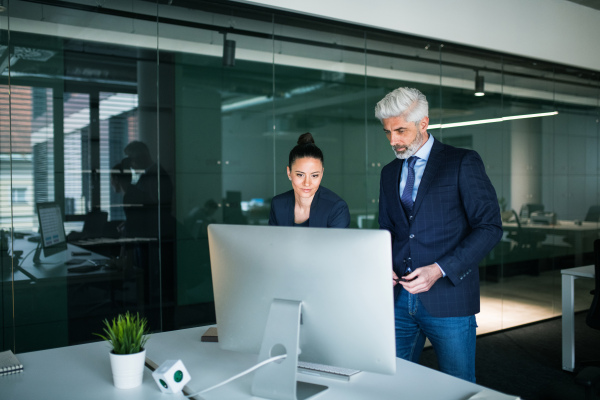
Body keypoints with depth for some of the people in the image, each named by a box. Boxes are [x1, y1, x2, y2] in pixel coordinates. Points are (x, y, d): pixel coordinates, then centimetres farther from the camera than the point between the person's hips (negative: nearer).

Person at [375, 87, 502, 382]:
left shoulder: (463, 163, -3)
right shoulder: (389, 172, 15)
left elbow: (489, 227, -7)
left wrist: (439, 269, -16)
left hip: (448, 299, -4)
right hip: (398, 297, 5)